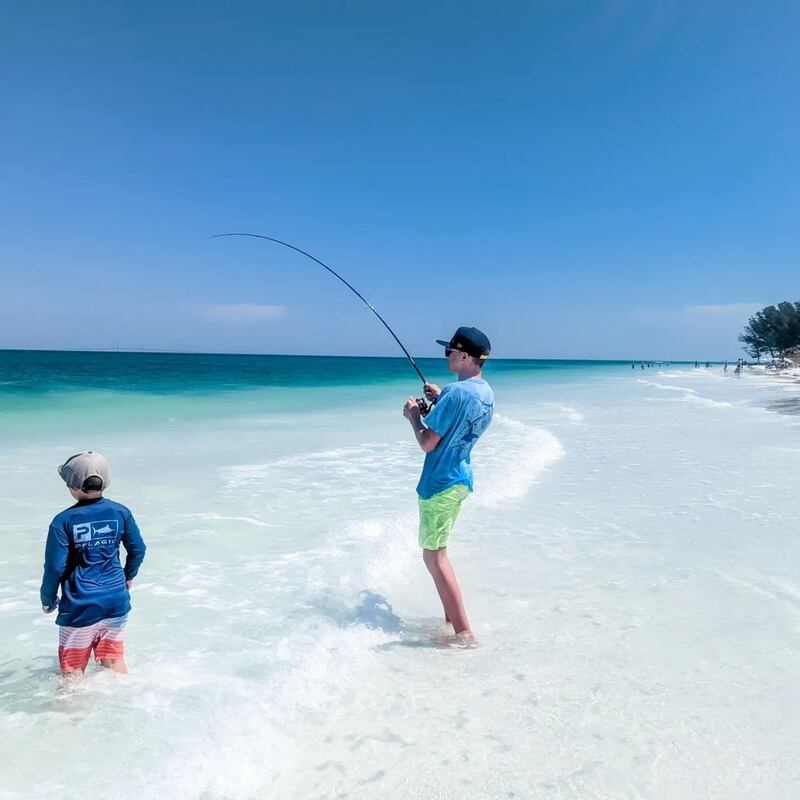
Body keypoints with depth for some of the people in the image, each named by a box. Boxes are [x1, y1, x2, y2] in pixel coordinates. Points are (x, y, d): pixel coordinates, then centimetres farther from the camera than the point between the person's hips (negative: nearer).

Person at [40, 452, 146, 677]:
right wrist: (128, 577, 23)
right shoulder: (120, 512, -3)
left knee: (72, 670, 12)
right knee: (113, 660, 19)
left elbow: (55, 566, -12)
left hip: (80, 607, -3)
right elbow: (138, 549, 5)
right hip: (116, 601, 3)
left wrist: (47, 599, 6)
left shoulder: (63, 521, -12)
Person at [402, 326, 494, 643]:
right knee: (437, 550, 21)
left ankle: (464, 633, -1)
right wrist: (440, 400, 17)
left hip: (440, 483, -10)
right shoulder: (486, 393, 6)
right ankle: (451, 619, 28)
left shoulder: (455, 392, -22)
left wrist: (413, 415, -3)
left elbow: (427, 443, -20)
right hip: (462, 479, 10)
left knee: (434, 556, -2)